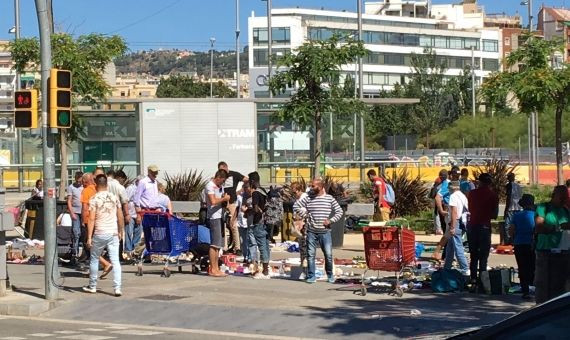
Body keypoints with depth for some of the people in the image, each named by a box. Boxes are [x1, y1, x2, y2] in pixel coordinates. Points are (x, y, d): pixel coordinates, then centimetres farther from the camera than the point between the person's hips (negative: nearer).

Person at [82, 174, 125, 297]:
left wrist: (89, 237, -10)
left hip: (99, 234, -3)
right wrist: (120, 232, 21)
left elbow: (91, 219, -12)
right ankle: (117, 288, -8)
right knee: (115, 261, 0)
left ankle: (92, 286, 24)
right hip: (113, 234, 3)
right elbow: (120, 217, 9)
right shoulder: (114, 198, 5)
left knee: (94, 259, 14)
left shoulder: (94, 199, -8)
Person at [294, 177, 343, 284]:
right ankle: (311, 276, 9)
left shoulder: (329, 199, 2)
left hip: (325, 232, -1)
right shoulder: (308, 198, 4)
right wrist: (305, 215, 1)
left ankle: (330, 275, 17)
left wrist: (330, 220, -5)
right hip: (311, 232, 1)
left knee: (328, 254, 0)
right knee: (310, 254, 1)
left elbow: (339, 211, 6)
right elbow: (296, 206, 9)